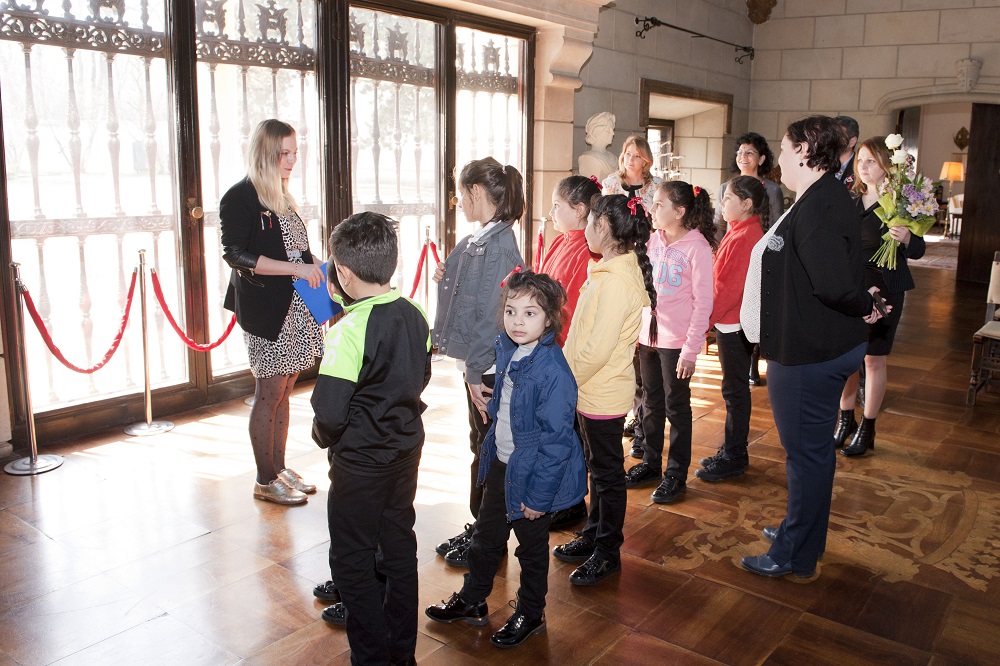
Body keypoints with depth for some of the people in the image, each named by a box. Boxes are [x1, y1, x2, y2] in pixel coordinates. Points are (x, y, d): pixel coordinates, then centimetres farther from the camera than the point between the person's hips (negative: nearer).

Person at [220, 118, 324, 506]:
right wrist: (295, 268, -21)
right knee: (269, 394, -2)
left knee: (284, 390, 11)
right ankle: (265, 481, 9)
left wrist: (316, 271, 7)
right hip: (265, 311, -7)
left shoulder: (282, 197, 16)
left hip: (295, 307, 8)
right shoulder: (239, 198, -8)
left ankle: (279, 470, 21)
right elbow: (235, 255, -16)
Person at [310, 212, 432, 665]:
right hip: (407, 449, 7)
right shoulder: (415, 315, -3)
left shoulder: (351, 330, -24)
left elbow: (329, 411, -24)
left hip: (360, 462, -7)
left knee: (352, 560, 10)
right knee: (398, 546, 19)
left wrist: (324, 437, -4)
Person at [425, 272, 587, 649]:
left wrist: (539, 496, -21)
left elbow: (556, 440, -25)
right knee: (485, 536, 23)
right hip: (500, 463, 8)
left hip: (532, 473, -7)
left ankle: (530, 615, 38)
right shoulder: (506, 349, -4)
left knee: (532, 548, 15)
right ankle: (472, 602, 45)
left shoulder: (553, 371, -28)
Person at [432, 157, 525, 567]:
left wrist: (476, 370, -21)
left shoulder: (497, 244, -19)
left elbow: (491, 312, -23)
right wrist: (448, 280, 1)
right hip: (478, 363, 9)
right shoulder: (480, 240, 10)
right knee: (481, 445, 18)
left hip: (490, 368, -9)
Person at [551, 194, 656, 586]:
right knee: (597, 467, 20)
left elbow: (597, 349, -27)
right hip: (593, 390, 10)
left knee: (607, 472, 5)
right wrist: (564, 371, 10)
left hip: (603, 394, -10)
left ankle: (607, 553, 20)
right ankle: (594, 535, 36)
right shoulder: (613, 271, 8)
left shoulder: (616, 281, -24)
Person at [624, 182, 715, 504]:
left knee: (676, 407, 5)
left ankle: (675, 474, 18)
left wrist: (691, 349, -16)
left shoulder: (697, 246, -13)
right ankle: (650, 463, 31)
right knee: (651, 403, 16)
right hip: (648, 335, 6)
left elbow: (703, 302, -14)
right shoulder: (654, 240, 5)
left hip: (677, 341, -6)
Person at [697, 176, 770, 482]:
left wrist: (706, 319, -18)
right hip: (729, 321, 10)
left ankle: (734, 457, 11)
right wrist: (711, 318, 12)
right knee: (734, 388, 16)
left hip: (735, 323, -10)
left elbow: (730, 286, -23)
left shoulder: (745, 236, -19)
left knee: (734, 389, 0)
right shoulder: (740, 231, 12)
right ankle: (732, 449, 28)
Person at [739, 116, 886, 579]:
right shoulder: (827, 198, 10)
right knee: (812, 449, 22)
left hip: (809, 354, -10)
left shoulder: (816, 207, -23)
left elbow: (835, 283, -32)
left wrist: (864, 307, -16)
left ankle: (795, 557, 20)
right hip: (823, 346, 10)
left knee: (807, 453, 3)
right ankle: (802, 530, 40)